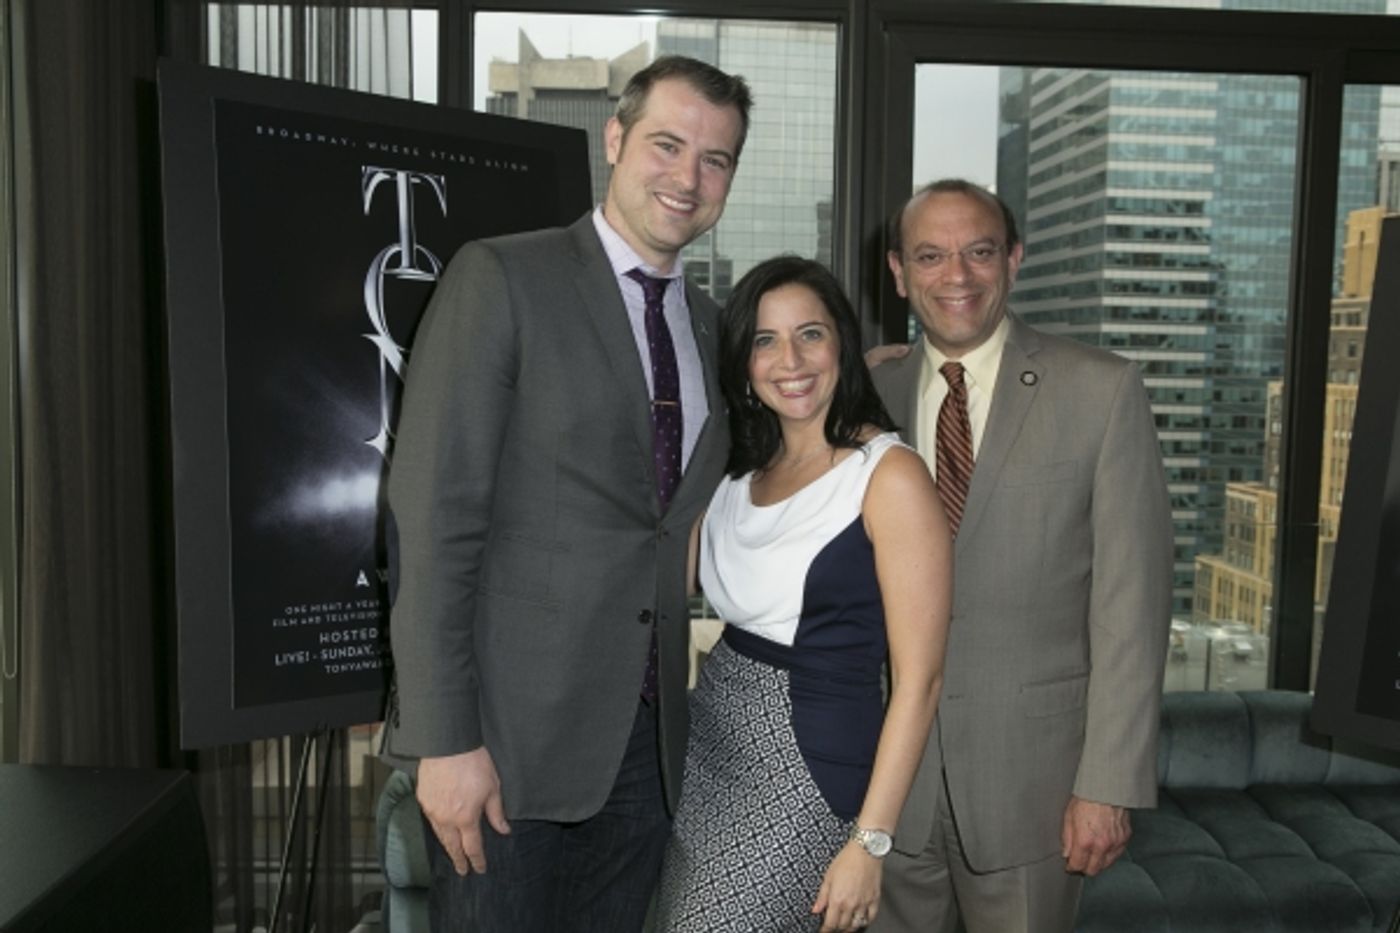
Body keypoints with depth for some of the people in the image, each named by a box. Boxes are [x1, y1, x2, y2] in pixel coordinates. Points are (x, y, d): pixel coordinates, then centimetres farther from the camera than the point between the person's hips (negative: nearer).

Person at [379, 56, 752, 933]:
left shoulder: (711, 325, 12)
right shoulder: (500, 279, -7)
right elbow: (434, 517, -13)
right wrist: (444, 740, -16)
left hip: (649, 740, 6)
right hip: (512, 731, -5)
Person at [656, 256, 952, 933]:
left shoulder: (891, 475, -14)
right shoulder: (740, 467, 8)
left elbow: (918, 679, -14)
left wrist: (869, 843, -15)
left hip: (809, 760, -6)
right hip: (710, 740, 7)